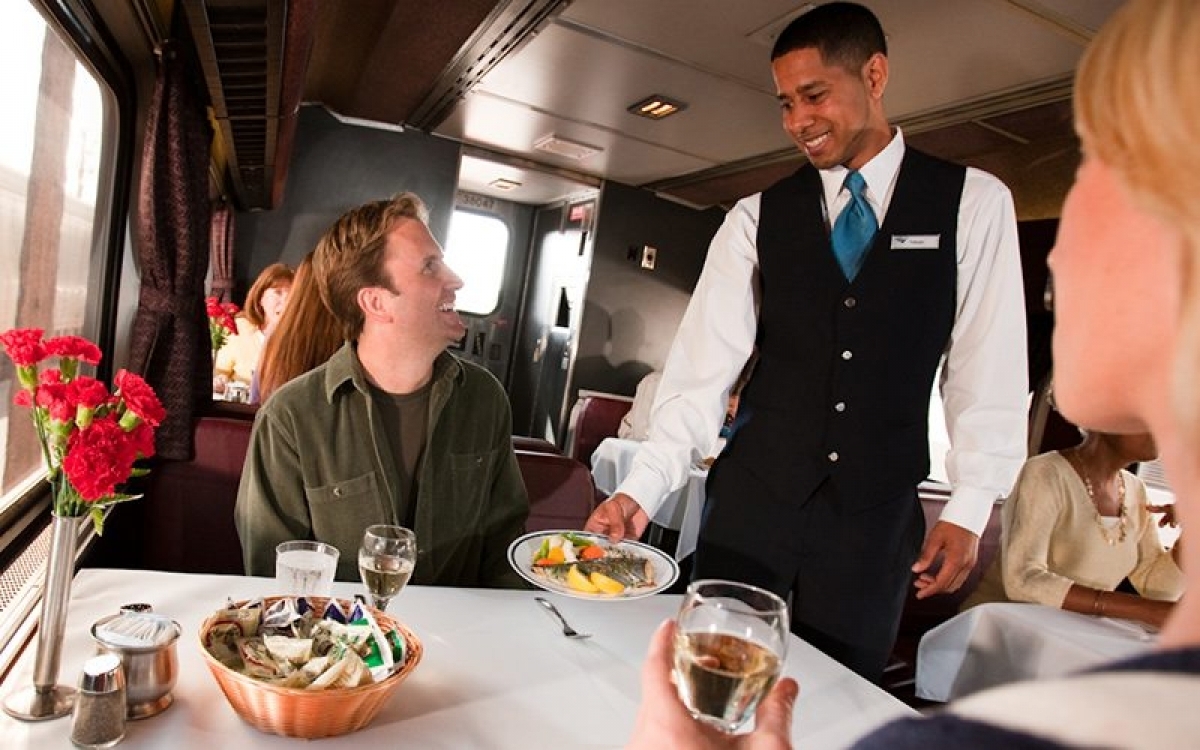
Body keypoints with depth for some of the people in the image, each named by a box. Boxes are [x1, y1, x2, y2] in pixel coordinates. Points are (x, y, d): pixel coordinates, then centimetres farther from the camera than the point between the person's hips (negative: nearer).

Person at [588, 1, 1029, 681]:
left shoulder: (974, 202, 0)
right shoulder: (756, 218, 2)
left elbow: (989, 365, -1)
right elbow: (704, 365, -6)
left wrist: (970, 509, -7)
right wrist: (642, 491, -15)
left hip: (877, 507, 0)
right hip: (753, 495, 1)